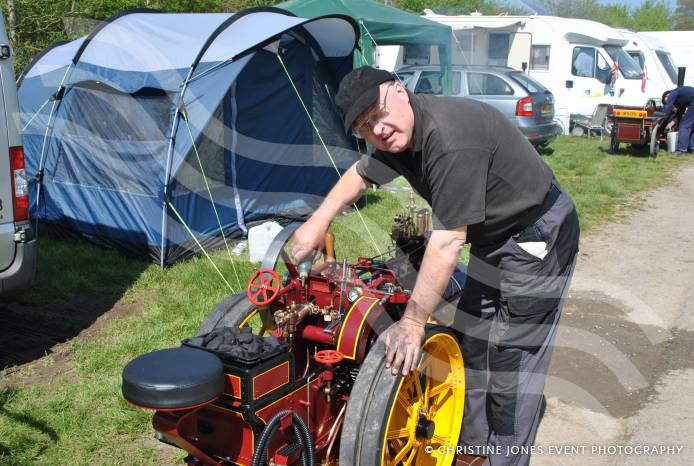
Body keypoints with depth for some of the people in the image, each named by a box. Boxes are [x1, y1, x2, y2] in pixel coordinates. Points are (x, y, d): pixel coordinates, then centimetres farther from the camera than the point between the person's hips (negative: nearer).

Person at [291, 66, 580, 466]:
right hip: (494, 236, 10)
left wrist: (413, 321, -28)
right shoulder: (400, 133, -4)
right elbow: (361, 174, 15)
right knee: (471, 346, 14)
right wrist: (317, 223, 12)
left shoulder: (451, 140, -33)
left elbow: (448, 240, -32)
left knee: (511, 357, -5)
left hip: (538, 239, -9)